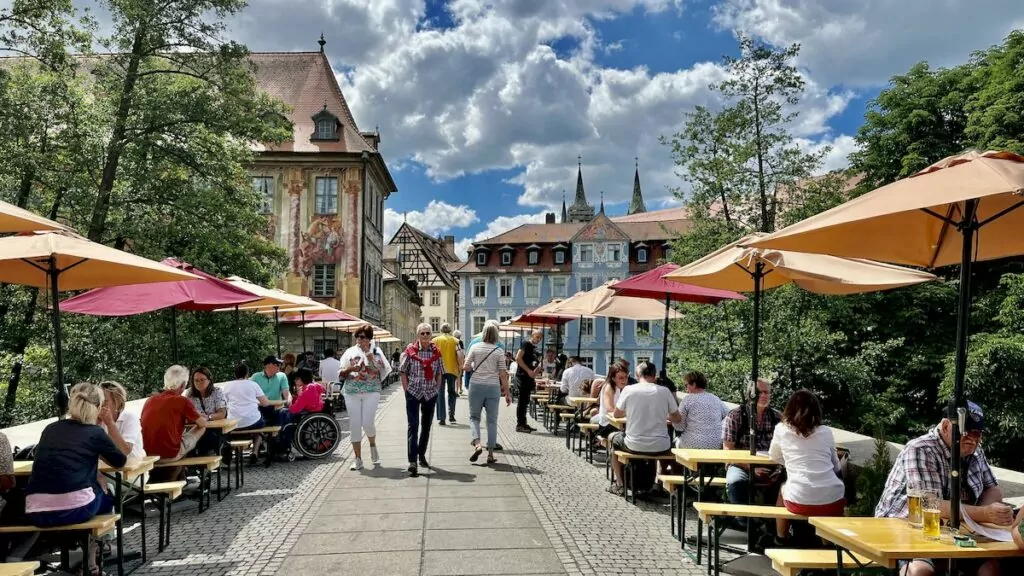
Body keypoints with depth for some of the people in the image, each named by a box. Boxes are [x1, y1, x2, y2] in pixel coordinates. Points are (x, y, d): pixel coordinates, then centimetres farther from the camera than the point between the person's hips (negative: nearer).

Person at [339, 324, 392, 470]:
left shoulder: (376, 351, 7)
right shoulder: (350, 352, 9)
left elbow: (384, 370, 0)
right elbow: (341, 374, 9)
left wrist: (371, 358, -10)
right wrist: (350, 369, -11)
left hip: (371, 392, -2)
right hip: (352, 393, 2)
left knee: (367, 423, -11)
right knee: (354, 425, 2)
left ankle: (373, 446, 22)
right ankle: (357, 459, 12)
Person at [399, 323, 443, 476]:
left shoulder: (436, 352, 3)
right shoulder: (410, 351, -5)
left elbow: (439, 373, 10)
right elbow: (403, 372, -1)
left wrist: (437, 389, 4)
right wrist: (407, 389, -6)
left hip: (430, 394, 3)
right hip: (413, 393, -3)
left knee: (426, 426, 14)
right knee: (413, 426, -9)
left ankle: (421, 455, 32)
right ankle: (412, 462, -10)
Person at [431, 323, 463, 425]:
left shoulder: (435, 340, 3)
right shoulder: (455, 341, 4)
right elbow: (460, 355, -7)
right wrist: (460, 367, 2)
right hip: (452, 370, 1)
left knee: (440, 393, 6)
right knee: (451, 393, 17)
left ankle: (441, 418, 1)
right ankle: (451, 414, 5)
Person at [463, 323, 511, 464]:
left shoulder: (475, 347, -1)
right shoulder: (498, 352, -1)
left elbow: (466, 367, -2)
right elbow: (503, 375, -3)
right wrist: (507, 393, 4)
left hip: (477, 385, 0)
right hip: (493, 387, 0)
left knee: (474, 417, 13)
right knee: (492, 420, 8)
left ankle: (477, 444, -10)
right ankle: (490, 454, 10)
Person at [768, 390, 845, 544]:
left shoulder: (781, 429, 5)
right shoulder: (826, 431, 9)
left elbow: (774, 457, 21)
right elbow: (837, 467, 18)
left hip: (799, 502, -1)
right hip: (833, 502, 1)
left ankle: (781, 540, 43)